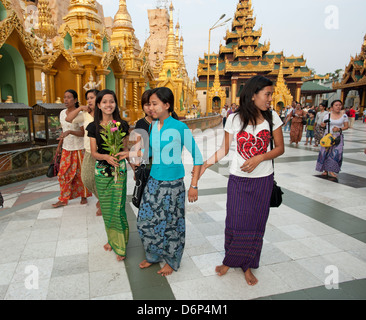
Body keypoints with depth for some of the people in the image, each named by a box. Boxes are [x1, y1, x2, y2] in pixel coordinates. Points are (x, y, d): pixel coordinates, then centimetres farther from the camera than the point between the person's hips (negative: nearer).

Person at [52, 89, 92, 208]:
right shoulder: (62, 113, 8)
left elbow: (83, 133, -14)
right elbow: (63, 130, 17)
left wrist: (70, 132, -29)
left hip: (78, 148, -6)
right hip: (66, 148, 6)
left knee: (80, 173, 5)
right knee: (63, 174, 6)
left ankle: (84, 196, 22)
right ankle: (63, 199, 17)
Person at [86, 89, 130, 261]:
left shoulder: (122, 125, 0)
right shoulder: (94, 127, 1)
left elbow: (126, 148, 7)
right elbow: (93, 152, -1)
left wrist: (120, 155, -12)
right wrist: (106, 157, -19)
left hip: (119, 169, -2)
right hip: (101, 170, 2)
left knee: (118, 208, -4)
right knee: (106, 208, 12)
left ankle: (120, 246, 12)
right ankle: (111, 239, 33)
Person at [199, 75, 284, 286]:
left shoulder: (272, 117, -2)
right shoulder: (235, 119, -5)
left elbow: (280, 148, 1)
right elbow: (225, 149, 1)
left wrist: (259, 158, -15)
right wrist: (206, 164, -9)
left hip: (263, 179, 1)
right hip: (238, 179, -1)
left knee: (256, 223, 10)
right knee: (235, 221, 4)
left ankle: (247, 265, 29)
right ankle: (230, 260, 29)